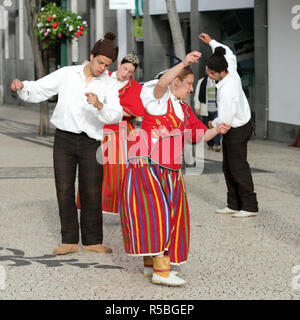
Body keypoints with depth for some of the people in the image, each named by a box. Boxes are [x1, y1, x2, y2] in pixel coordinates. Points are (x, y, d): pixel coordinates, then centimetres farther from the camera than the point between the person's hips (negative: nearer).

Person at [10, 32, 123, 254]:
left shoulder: (108, 85, 2)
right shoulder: (67, 74, 2)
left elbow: (116, 115, -12)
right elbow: (37, 91, 3)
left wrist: (99, 105, -32)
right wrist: (21, 87, -18)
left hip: (91, 142, 0)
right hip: (64, 138, 0)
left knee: (92, 193, -1)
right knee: (64, 190, -2)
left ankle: (92, 241, 11)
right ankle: (70, 241, 6)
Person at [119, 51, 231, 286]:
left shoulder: (184, 109, 20)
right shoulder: (159, 99, -5)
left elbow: (199, 134, 20)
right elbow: (162, 83, -27)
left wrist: (216, 130, 0)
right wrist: (185, 62, -39)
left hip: (169, 170, 9)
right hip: (147, 165, -9)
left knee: (170, 216, 9)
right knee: (156, 213, -18)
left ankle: (150, 264, 21)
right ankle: (161, 271, -23)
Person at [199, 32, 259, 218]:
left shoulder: (227, 91, -32)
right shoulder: (232, 70, -6)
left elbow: (225, 121, -27)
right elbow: (229, 54, 18)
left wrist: (212, 124, -6)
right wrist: (211, 42, 24)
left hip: (237, 132, -10)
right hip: (234, 128, 10)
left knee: (238, 168, -2)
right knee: (228, 167, 14)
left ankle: (250, 206, 7)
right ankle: (234, 204, 20)